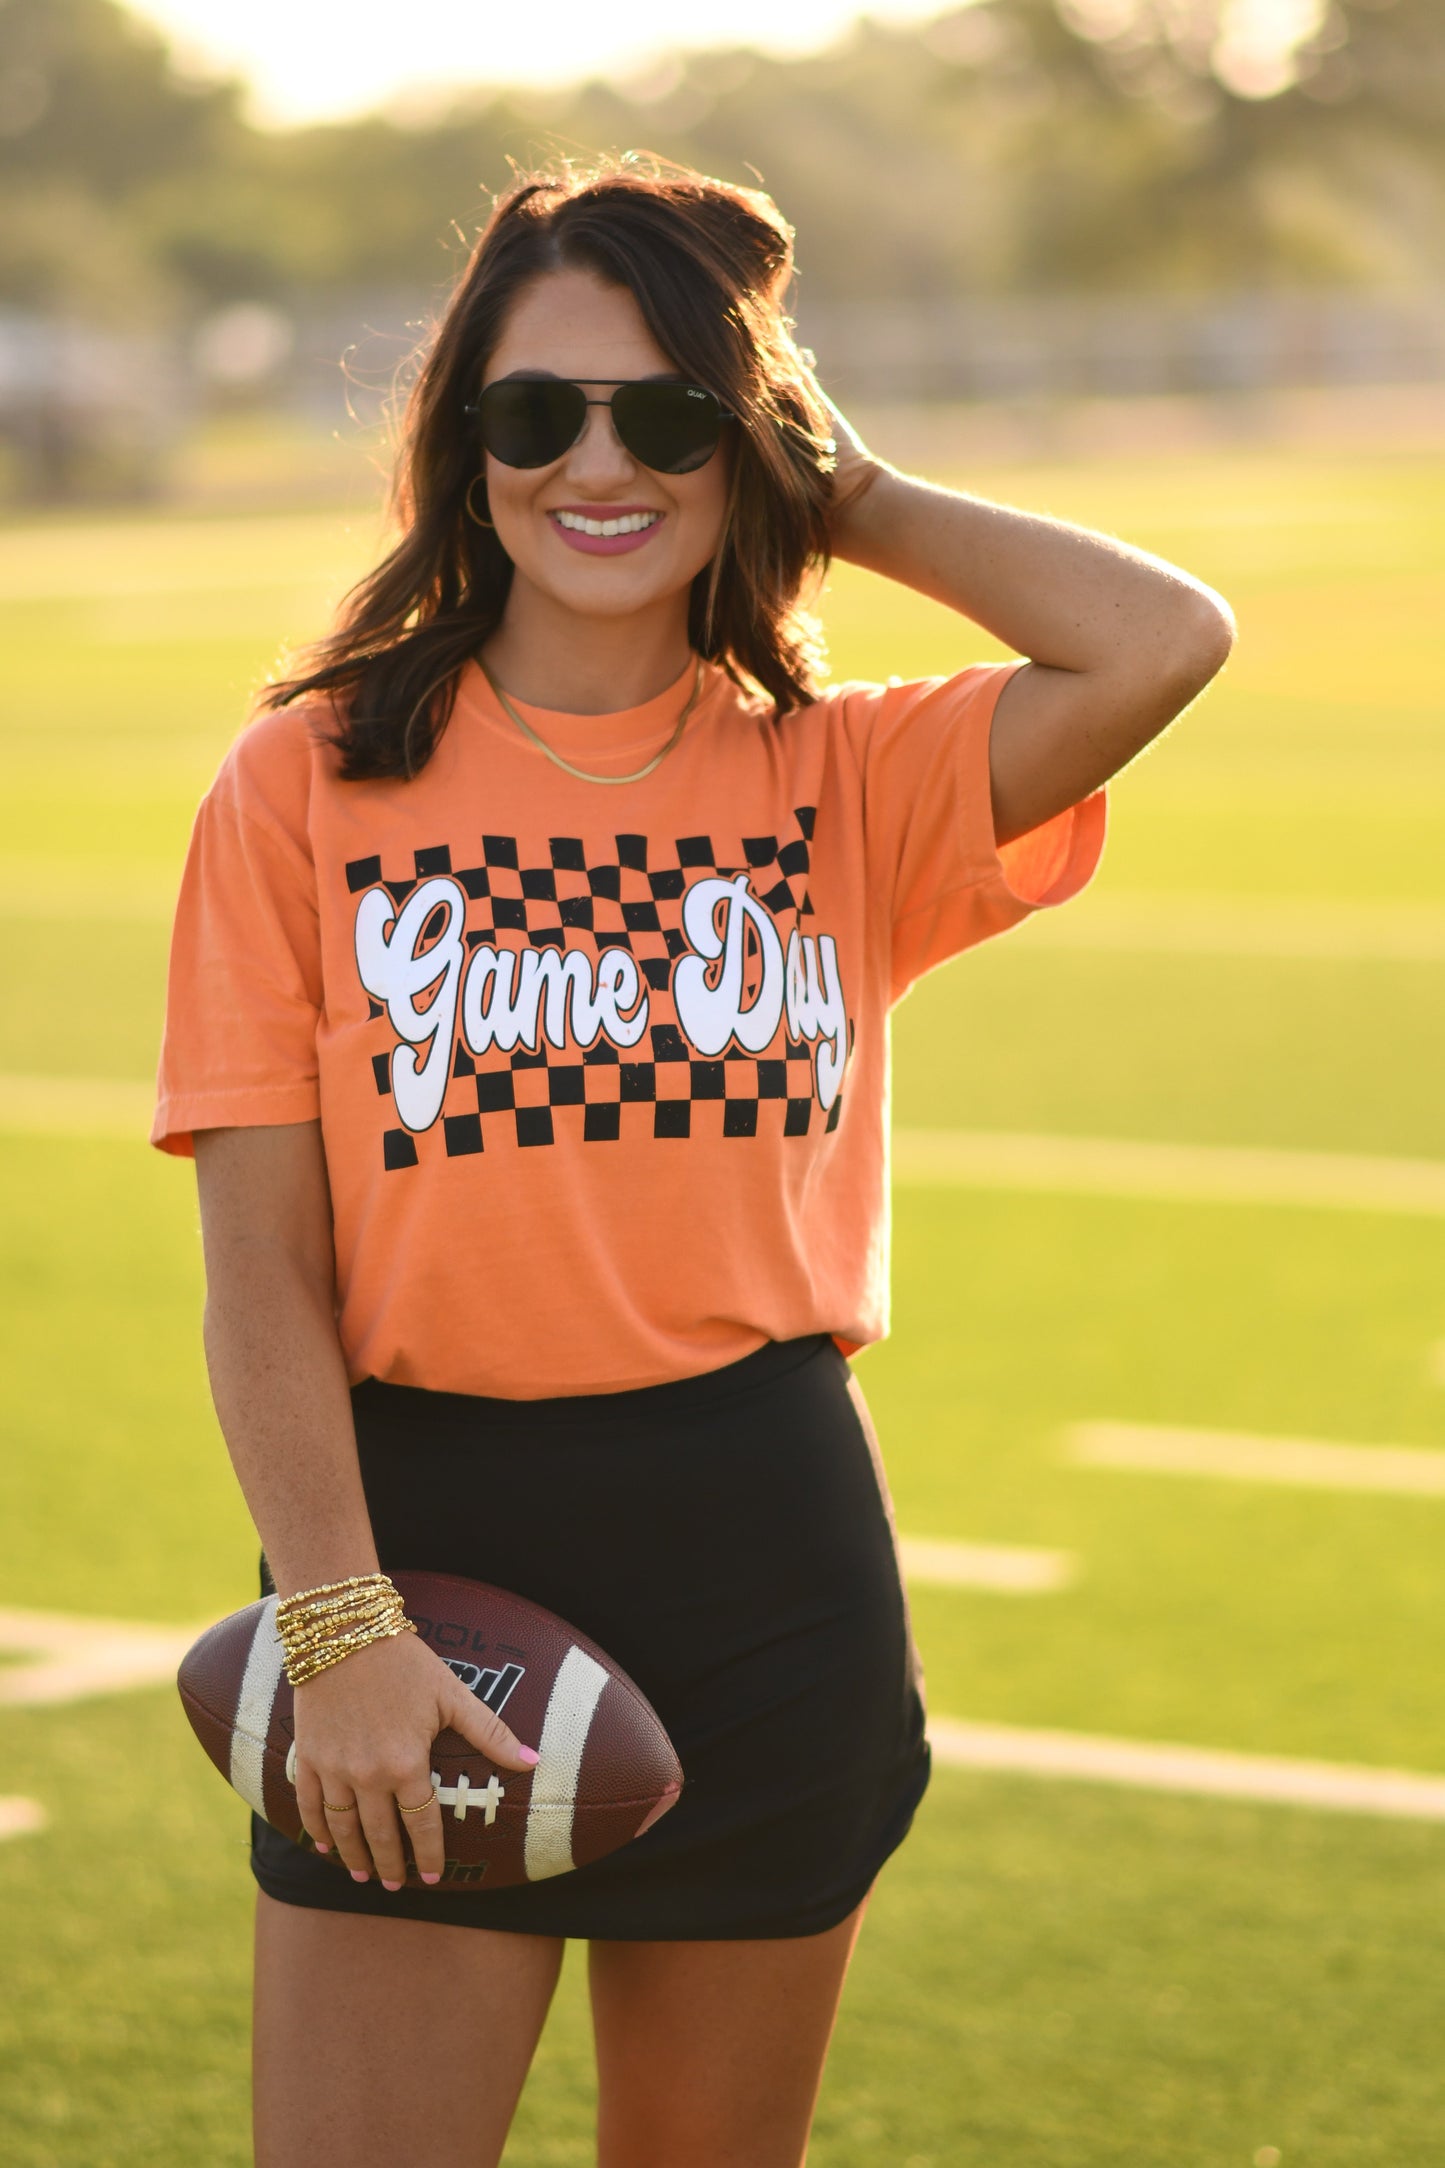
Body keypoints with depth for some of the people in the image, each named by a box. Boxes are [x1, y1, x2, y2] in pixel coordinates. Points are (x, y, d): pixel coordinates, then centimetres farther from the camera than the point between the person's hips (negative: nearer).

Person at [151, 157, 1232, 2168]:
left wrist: (855, 498, 0)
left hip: (768, 1559, 2)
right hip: (421, 1533, -2)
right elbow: (264, 1269, -4)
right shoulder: (307, 785, 0)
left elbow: (1166, 642, -13)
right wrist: (341, 1622, -15)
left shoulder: (847, 781, 5)